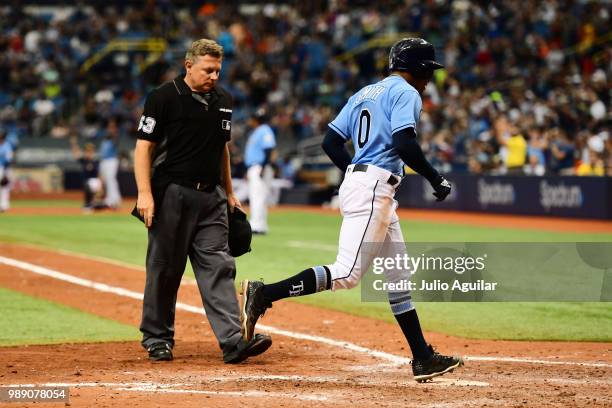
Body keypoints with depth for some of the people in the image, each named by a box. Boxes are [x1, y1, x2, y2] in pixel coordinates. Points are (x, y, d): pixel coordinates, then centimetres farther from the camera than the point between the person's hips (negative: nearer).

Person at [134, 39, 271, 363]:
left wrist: (229, 193, 20)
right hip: (172, 195, -5)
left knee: (218, 267, -4)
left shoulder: (223, 100, 12)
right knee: (164, 269, 4)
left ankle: (233, 340, -13)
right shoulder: (163, 98, -7)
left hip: (211, 197, 5)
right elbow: (144, 147, -8)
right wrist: (144, 194, -17)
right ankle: (157, 337, 17)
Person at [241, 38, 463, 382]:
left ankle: (424, 358, 13)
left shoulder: (365, 93, 21)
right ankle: (264, 294, -18)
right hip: (374, 189, -10)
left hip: (355, 180, 10)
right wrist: (435, 179, -11)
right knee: (347, 274, -15)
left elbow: (331, 141, 17)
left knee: (398, 276, 11)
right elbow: (404, 143, -20)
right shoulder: (406, 93, -4)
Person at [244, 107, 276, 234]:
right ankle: (259, 226, 15)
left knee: (259, 196, -16)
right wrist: (249, 171, 23)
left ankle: (258, 225, -21)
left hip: (260, 167, -11)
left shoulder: (265, 131, -11)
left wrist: (262, 169, -25)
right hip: (253, 169, 11)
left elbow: (268, 151, -19)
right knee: (254, 198, 11)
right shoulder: (255, 132, 21)